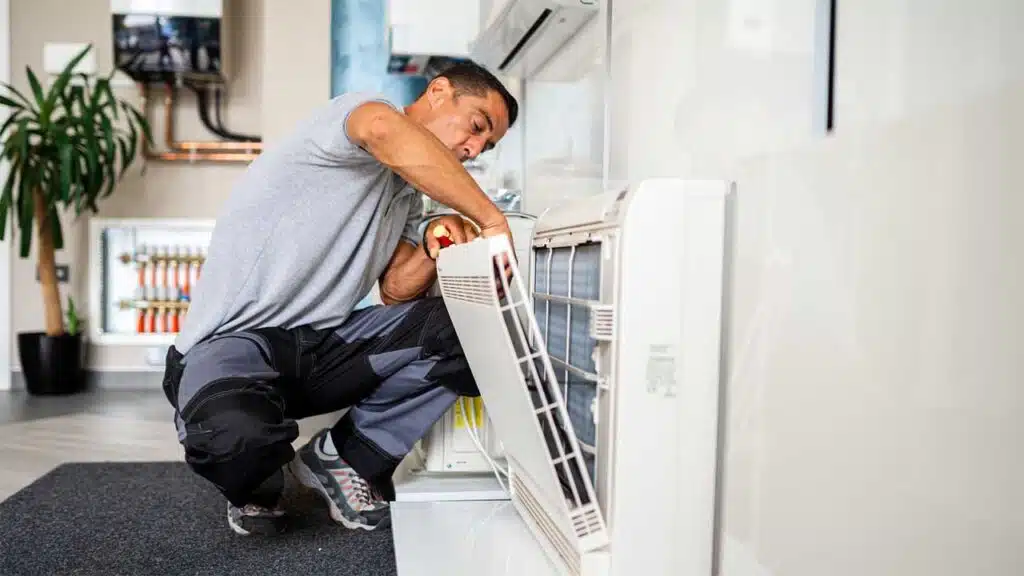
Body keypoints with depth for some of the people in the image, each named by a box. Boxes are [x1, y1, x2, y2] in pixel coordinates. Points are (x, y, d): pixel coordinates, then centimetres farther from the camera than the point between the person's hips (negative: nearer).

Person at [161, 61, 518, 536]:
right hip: (232, 341, -7)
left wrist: (433, 252, -10)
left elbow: (396, 291, 10)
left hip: (321, 345, 7)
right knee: (238, 435, -39)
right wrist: (494, 222, -32)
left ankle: (344, 458, 3)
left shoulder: (408, 197, 17)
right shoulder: (356, 111, -9)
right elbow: (386, 131, -35)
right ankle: (256, 484, 1)